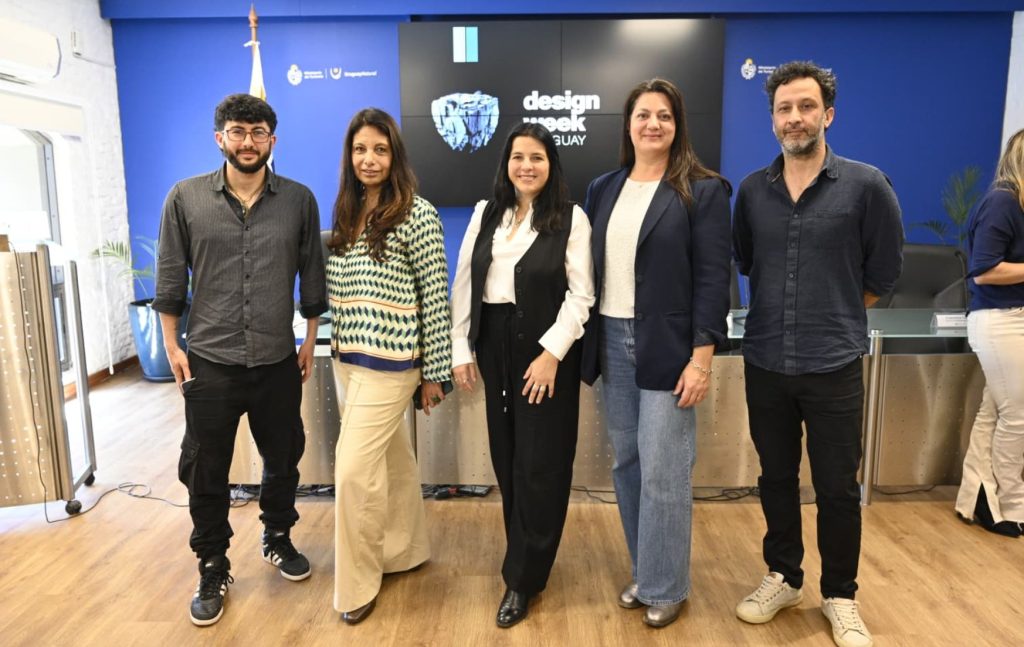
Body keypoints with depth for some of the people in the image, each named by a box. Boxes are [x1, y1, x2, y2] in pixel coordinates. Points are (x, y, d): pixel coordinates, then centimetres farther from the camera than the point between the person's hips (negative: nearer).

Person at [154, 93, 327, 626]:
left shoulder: (299, 200, -1)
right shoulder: (186, 197, -2)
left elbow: (311, 275, 5)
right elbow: (170, 277, 2)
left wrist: (310, 339, 6)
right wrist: (171, 345, 0)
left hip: (278, 362, 1)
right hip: (209, 362, -1)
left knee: (283, 459, 16)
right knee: (204, 471, 8)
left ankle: (278, 538, 41)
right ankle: (213, 569, 28)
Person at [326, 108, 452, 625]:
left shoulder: (417, 214, -11)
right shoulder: (345, 212, 10)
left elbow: (436, 296, -11)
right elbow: (336, 289, 15)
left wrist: (436, 372, -10)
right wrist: (338, 346, 14)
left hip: (390, 361, -7)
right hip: (346, 358, 7)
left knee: (353, 469, -5)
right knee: (391, 458, 18)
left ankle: (357, 582, 14)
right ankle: (405, 550, 36)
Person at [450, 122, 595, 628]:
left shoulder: (571, 218, -3)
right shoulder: (485, 214, 9)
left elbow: (581, 294, -8)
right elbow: (463, 283, 8)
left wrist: (551, 352, -16)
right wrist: (461, 349, 3)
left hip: (546, 350, -4)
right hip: (495, 345, 4)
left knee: (540, 465, 0)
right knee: (506, 460, 11)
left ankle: (522, 578, 14)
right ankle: (525, 562, 29)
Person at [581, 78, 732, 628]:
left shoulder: (702, 190, -4)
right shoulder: (603, 189, 11)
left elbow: (712, 278, -8)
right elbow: (591, 269, 12)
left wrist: (702, 357, -14)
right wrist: (585, 342, 8)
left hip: (666, 346, -5)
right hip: (612, 340, 5)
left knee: (662, 471, 0)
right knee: (626, 464, 12)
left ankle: (665, 586, 19)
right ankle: (643, 573, 29)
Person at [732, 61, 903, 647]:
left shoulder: (866, 185, -6)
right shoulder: (752, 190, 3)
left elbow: (885, 273, 3)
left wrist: (835, 315, 7)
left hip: (835, 366, -2)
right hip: (765, 364, 3)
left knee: (838, 487, 9)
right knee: (777, 478, 15)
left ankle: (840, 597, 29)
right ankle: (783, 577, 34)